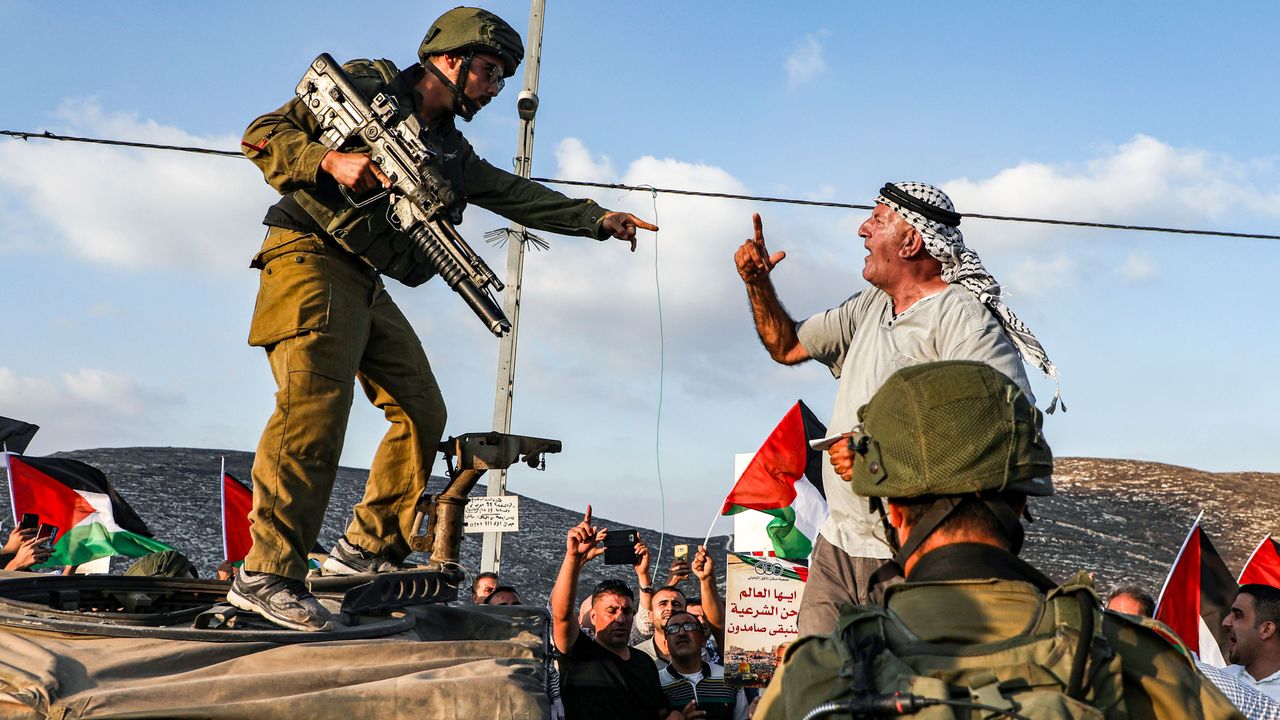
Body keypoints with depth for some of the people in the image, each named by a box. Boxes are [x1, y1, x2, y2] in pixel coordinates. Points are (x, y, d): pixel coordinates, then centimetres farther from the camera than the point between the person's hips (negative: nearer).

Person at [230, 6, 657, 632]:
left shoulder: (452, 151, 21)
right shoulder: (365, 85, -1)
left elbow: (518, 195, 21)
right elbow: (261, 134, -5)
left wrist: (599, 219, 14)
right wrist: (330, 161, -22)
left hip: (366, 286, 9)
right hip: (309, 259, -9)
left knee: (422, 412, 7)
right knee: (315, 409, -23)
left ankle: (367, 550, 15)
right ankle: (266, 576, -22)